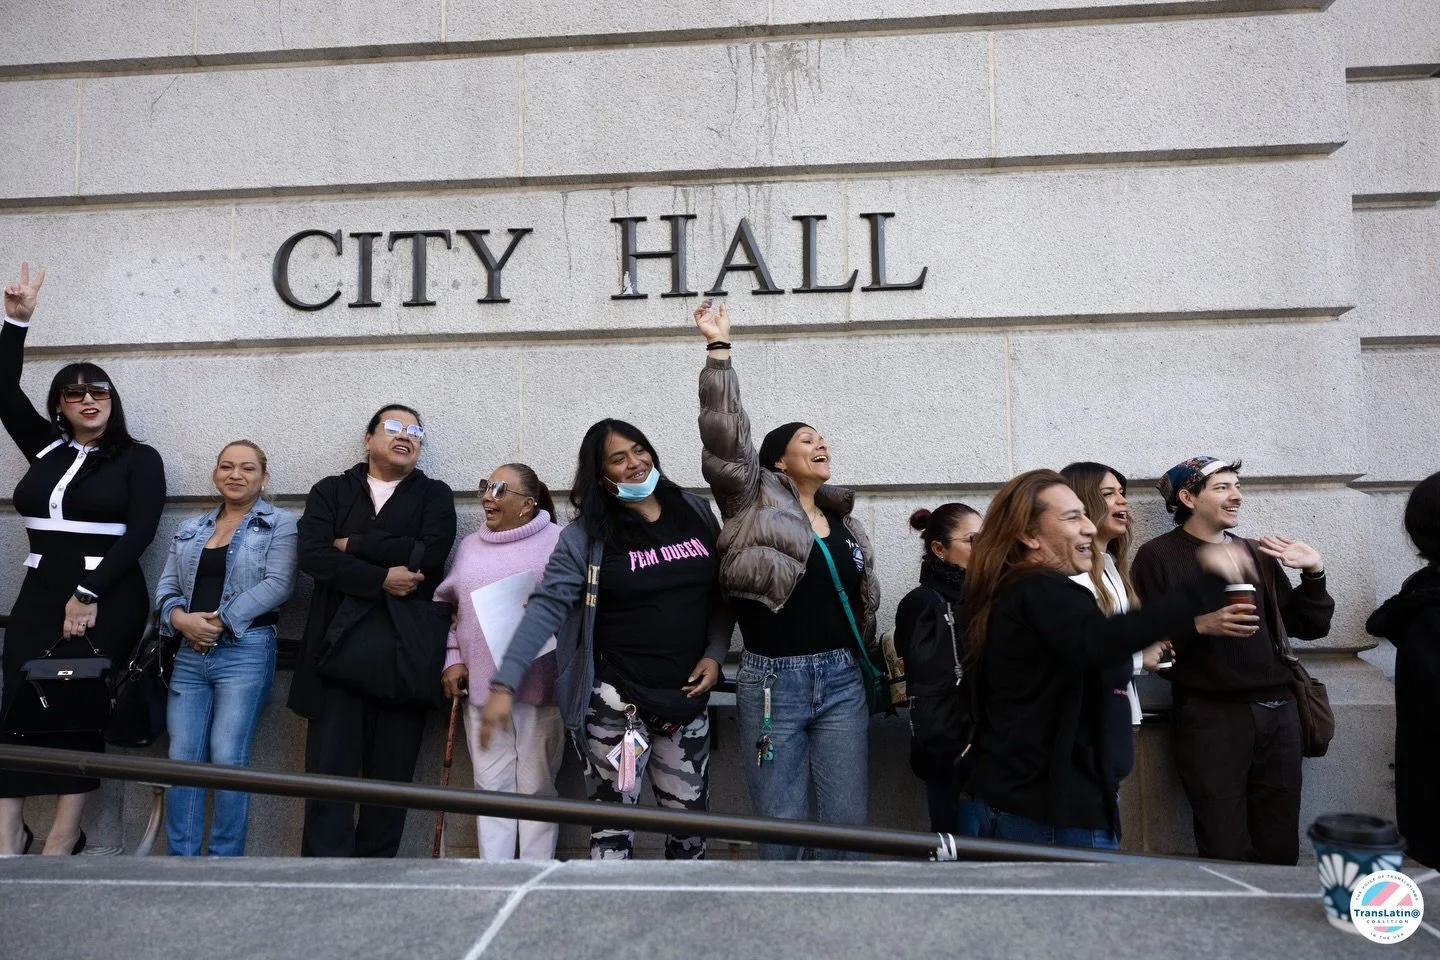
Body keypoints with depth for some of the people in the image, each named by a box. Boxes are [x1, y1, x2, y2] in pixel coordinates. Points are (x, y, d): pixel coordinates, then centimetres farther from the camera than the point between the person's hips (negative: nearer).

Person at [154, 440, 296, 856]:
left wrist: (219, 619, -14)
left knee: (227, 759, -6)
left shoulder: (280, 523, 2)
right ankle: (180, 860, 13)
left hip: (246, 652, -5)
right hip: (190, 653, 5)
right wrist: (180, 618, -8)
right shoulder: (190, 528, 18)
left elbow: (278, 584, -10)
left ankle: (224, 862, 5)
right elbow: (166, 586, 13)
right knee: (181, 758, 3)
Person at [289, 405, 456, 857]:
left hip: (405, 656, 0)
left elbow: (428, 554, -8)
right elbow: (313, 554, -4)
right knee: (328, 774, -2)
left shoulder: (434, 495, 11)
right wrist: (380, 578, -12)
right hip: (339, 651, 0)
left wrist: (354, 545, -3)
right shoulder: (331, 491, 13)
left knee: (392, 778, 6)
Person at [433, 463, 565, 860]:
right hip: (482, 685, 4)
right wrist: (452, 659, 10)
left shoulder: (559, 542, -4)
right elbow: (446, 605, 18)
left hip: (539, 686, -4)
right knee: (491, 784, 9)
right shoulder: (470, 546, 12)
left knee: (537, 785, 5)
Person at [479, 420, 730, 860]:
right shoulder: (586, 536, -8)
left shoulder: (697, 512, 4)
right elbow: (545, 607, -14)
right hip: (617, 701, -4)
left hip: (687, 699, 4)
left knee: (690, 816, 14)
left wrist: (714, 653, -1)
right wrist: (504, 684, -22)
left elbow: (724, 591, 11)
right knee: (615, 820, 1)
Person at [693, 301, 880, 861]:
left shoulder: (843, 518, 13)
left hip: (841, 680, 4)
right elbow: (724, 437, -15)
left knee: (849, 822, 6)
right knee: (781, 828, 5)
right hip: (773, 681, -4)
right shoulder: (756, 502, -1)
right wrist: (719, 349, -19)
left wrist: (865, 666, 21)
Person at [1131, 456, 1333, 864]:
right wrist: (1199, 625, -21)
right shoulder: (1158, 556, -2)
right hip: (1209, 715, -5)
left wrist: (1314, 573, 1)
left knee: (1282, 851, 10)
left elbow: (1310, 627, 14)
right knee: (1228, 854, -2)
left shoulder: (1257, 554, 14)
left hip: (1276, 711, 5)